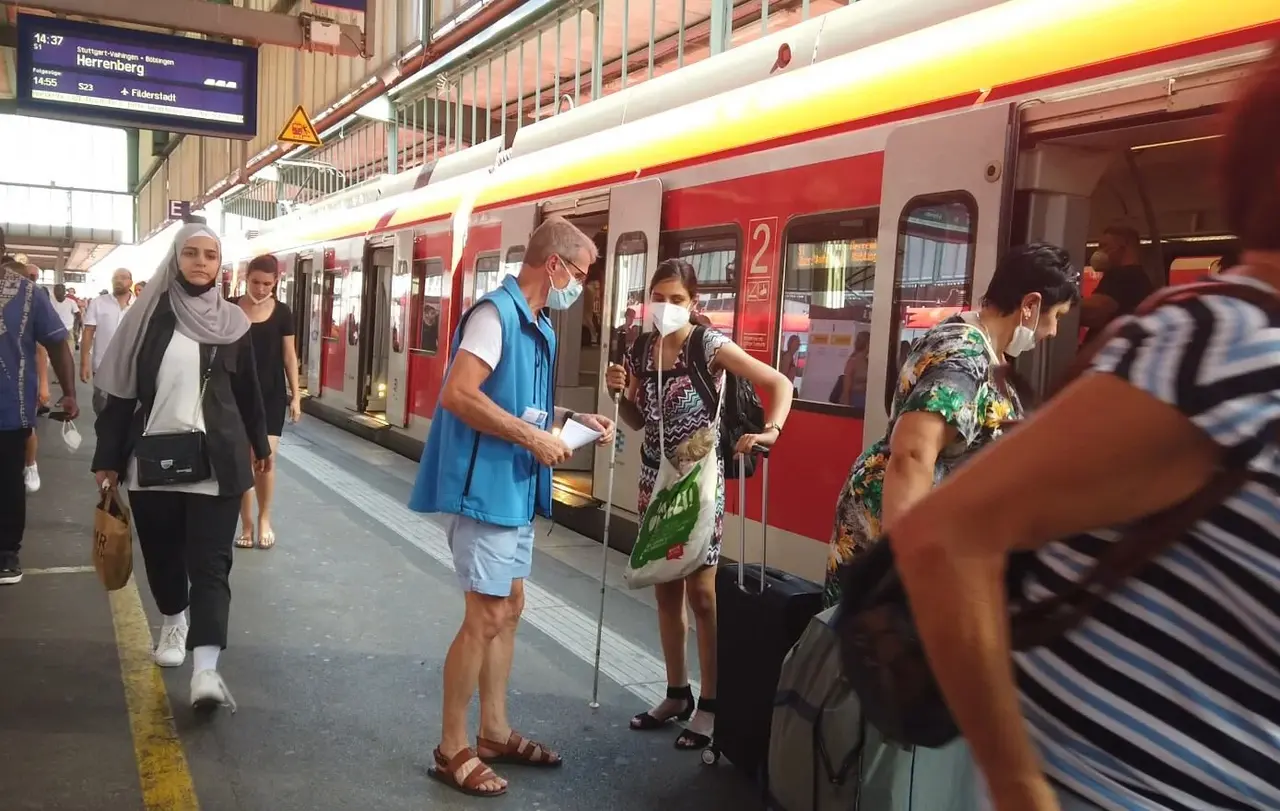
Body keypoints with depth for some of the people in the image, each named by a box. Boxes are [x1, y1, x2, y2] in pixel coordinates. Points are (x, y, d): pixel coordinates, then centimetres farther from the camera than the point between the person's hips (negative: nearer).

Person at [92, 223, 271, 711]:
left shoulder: (232, 322, 3)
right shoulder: (149, 315, 0)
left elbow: (247, 389, 13)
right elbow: (121, 389, 1)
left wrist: (259, 443, 22)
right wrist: (108, 458, 0)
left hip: (216, 460, -1)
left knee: (210, 563, -7)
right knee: (162, 553, 15)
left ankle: (205, 669, -12)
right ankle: (174, 624, 42)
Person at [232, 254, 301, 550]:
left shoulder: (282, 313, -1)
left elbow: (289, 356, 4)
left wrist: (296, 395, 2)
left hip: (272, 395, 0)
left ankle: (264, 518, 15)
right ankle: (247, 523, 16)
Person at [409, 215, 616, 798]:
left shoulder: (539, 327, 12)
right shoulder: (496, 314, -17)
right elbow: (458, 395, -26)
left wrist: (571, 418, 8)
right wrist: (533, 438, -22)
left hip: (515, 489, 10)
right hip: (486, 487, -10)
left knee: (508, 610, 16)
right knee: (486, 617, -3)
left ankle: (495, 734, 29)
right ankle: (452, 750, 12)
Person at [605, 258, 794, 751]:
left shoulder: (710, 345, -11)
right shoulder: (641, 350, 6)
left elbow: (779, 383, -15)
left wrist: (771, 430, -31)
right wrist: (622, 393, -5)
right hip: (656, 478, 6)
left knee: (700, 591, -2)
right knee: (665, 588, 12)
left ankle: (710, 703, 11)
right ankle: (677, 694, 25)